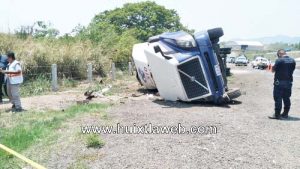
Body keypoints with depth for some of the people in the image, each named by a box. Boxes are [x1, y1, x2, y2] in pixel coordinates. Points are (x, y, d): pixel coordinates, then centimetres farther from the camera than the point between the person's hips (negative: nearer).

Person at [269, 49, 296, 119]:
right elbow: (292, 70, 12)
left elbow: (273, 70, -7)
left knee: (278, 99, -1)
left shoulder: (279, 60, -14)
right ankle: (285, 114, 21)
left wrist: (273, 67, 12)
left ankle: (277, 114, 1)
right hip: (289, 82, 6)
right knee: (286, 98, 14)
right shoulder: (293, 61, 5)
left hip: (279, 82, -6)